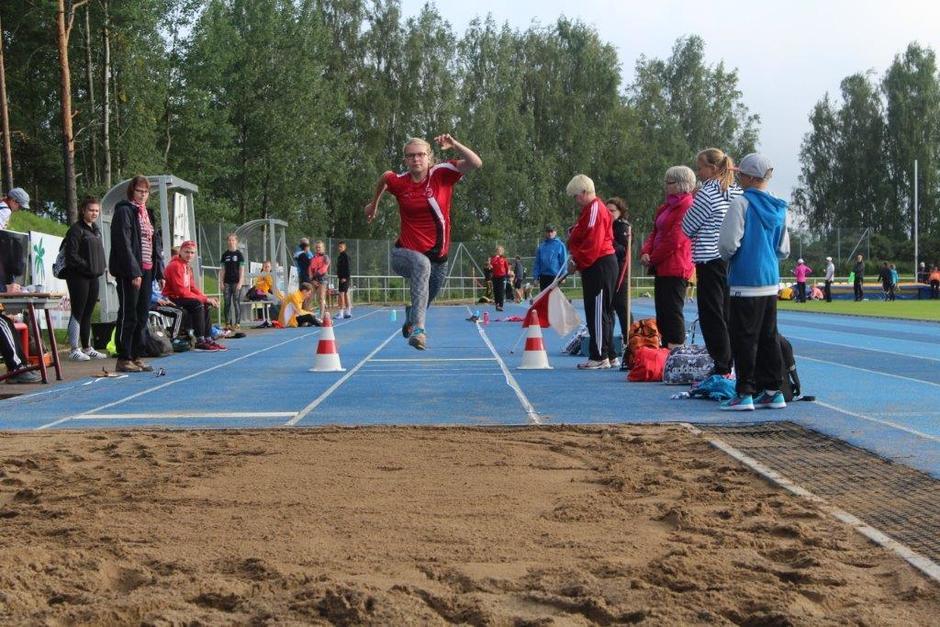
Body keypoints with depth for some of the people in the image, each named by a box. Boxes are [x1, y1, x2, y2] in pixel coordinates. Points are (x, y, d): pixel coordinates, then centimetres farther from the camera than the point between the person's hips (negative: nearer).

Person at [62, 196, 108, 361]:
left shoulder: (96, 229, 16)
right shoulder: (76, 229, -10)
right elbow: (71, 255, -15)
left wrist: (100, 268, 6)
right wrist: (87, 266, -15)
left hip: (93, 277, 8)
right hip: (78, 277, -8)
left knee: (87, 314, 13)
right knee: (78, 312, -5)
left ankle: (87, 348, 19)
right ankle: (74, 350, -2)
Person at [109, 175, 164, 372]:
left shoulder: (148, 213, 18)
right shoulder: (124, 211, -7)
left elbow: (156, 243, 21)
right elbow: (124, 244, -15)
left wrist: (160, 271, 13)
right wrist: (134, 272, -21)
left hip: (147, 270, 8)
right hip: (130, 272, -8)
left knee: (142, 316, 9)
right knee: (128, 315, -5)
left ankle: (137, 357, 15)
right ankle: (123, 359, -2)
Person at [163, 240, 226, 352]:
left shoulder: (187, 267, 15)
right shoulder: (176, 265, -16)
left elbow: (193, 288, 13)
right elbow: (181, 291, -22)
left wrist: (207, 298, -5)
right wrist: (204, 299, -20)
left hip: (183, 297, 10)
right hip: (171, 299, -10)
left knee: (206, 305, 5)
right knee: (197, 304, -27)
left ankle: (208, 339, 4)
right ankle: (200, 342, -27)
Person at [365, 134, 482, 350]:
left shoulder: (442, 174, -7)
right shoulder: (398, 182, -4)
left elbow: (476, 164, -20)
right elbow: (384, 177, 21)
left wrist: (454, 145, -32)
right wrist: (374, 204, 33)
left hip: (438, 257, 2)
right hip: (405, 253, -2)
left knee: (424, 301, 18)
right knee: (422, 264, -39)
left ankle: (411, 323, 57)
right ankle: (418, 329, -48)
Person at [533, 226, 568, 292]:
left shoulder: (560, 245, -1)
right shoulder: (541, 246, 10)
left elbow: (563, 261, -4)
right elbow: (537, 262, 10)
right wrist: (536, 276, 3)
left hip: (555, 276, -4)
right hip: (543, 277, 4)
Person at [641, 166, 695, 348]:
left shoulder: (687, 207, -13)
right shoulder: (666, 207, 18)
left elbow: (675, 239, -18)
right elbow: (655, 232, 18)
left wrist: (654, 258, -10)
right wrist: (646, 252, -1)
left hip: (675, 270, -10)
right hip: (662, 268, 10)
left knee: (672, 313, -9)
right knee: (662, 315, 13)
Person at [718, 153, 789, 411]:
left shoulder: (742, 203, -11)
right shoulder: (778, 208, 11)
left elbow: (728, 243, -16)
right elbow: (784, 250, 14)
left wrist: (726, 256, 5)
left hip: (745, 282, -7)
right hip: (771, 282, 7)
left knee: (744, 337, -3)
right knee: (768, 337, 11)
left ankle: (744, 393, -2)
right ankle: (773, 391, 13)